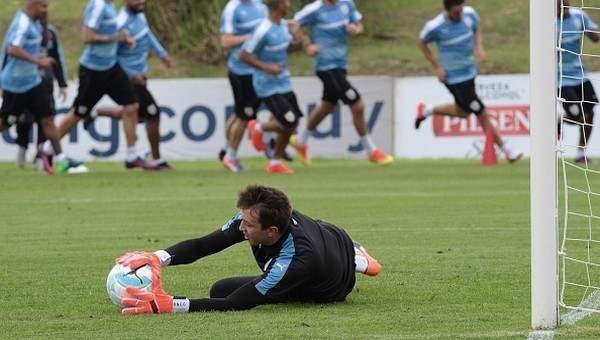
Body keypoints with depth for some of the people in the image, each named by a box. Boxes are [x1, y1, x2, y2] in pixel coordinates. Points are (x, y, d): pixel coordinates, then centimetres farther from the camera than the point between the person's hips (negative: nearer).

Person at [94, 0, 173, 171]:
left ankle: (96, 113, 33)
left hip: (139, 72, 9)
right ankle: (157, 161, 7)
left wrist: (161, 52, 9)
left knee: (137, 115, 21)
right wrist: (132, 75, -22)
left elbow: (147, 33, 19)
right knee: (153, 114, -5)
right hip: (130, 78, -9)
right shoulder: (122, 23, -27)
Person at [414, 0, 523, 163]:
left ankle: (426, 110, 43)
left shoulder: (469, 13, -8)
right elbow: (422, 42, -3)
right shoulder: (435, 27, -22)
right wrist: (436, 67, -8)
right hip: (455, 78, -7)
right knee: (482, 114, -4)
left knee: (463, 111, 26)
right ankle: (506, 150, 7)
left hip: (469, 72, 7)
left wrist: (479, 47, -6)